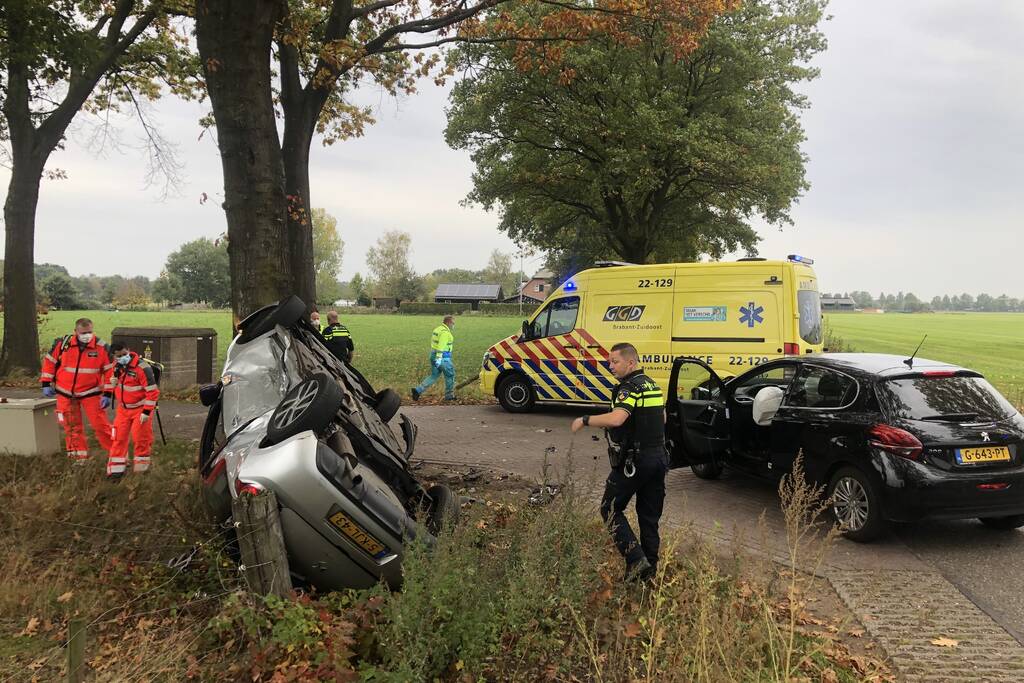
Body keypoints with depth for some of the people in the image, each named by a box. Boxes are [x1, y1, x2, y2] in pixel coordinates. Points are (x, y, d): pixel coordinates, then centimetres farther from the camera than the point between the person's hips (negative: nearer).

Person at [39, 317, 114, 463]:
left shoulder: (101, 347, -9)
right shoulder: (63, 344, -7)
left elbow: (110, 370, -4)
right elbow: (49, 361, 5)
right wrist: (46, 384, 4)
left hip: (90, 393, -2)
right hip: (65, 393, 2)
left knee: (100, 424, -7)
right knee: (71, 426, 9)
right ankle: (80, 456, 21)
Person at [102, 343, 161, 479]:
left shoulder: (142, 368, -26)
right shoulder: (118, 365, -4)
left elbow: (152, 392, -24)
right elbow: (113, 378, 19)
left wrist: (147, 412, -23)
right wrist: (107, 394, 8)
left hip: (140, 408, -6)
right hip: (123, 408, 6)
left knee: (141, 438, -2)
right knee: (119, 437, 4)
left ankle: (141, 466, 16)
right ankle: (116, 468, 11)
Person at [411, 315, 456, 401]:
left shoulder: (437, 329, 13)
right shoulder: (445, 332, -17)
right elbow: (441, 346, -26)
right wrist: (439, 359, -31)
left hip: (434, 355, 9)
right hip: (443, 358, -9)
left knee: (434, 376, 14)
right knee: (450, 375, 9)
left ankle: (418, 390, 2)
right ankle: (449, 396, 19)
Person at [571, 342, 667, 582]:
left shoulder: (630, 387, -16)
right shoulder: (653, 385, 13)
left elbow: (616, 418, -33)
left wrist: (585, 420, -22)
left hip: (633, 461, -8)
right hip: (658, 456, 8)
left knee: (611, 509, 4)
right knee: (649, 516, 14)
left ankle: (636, 559, -7)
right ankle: (650, 566, 19)